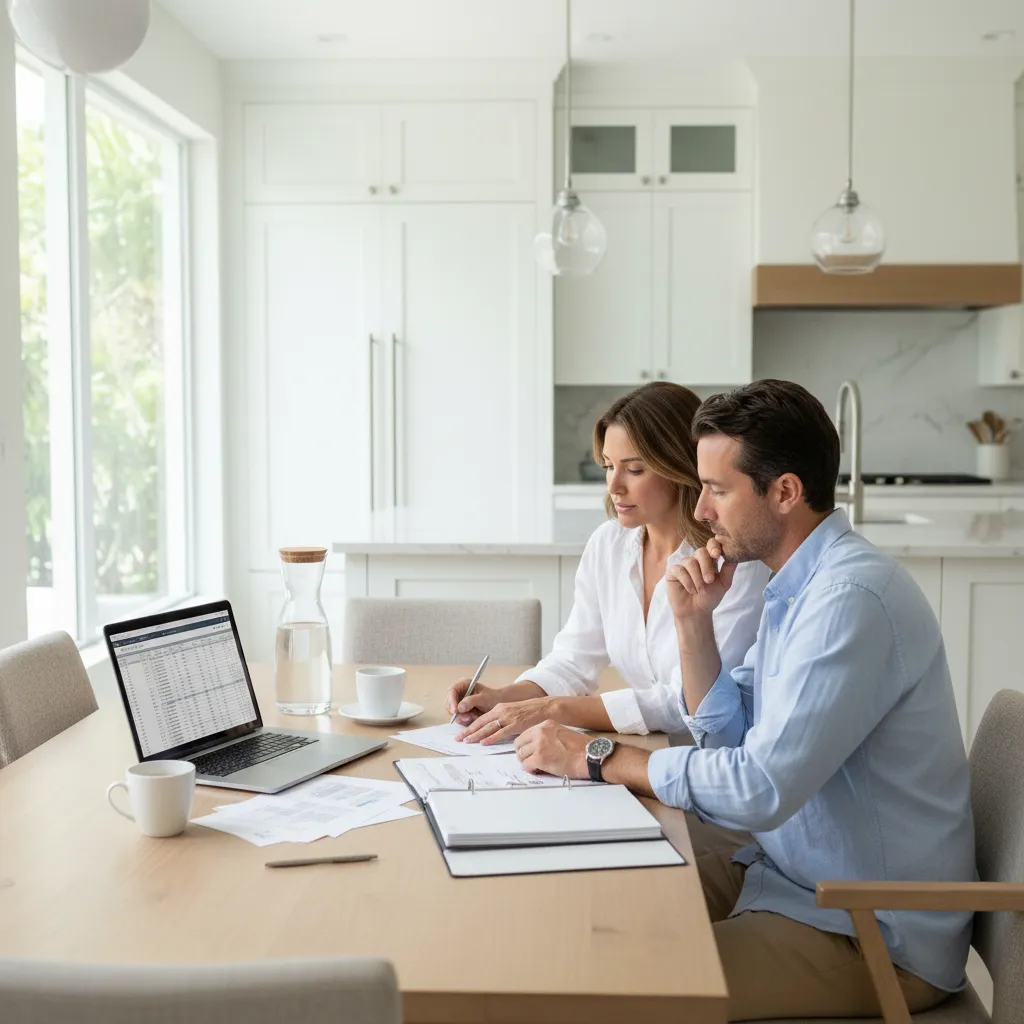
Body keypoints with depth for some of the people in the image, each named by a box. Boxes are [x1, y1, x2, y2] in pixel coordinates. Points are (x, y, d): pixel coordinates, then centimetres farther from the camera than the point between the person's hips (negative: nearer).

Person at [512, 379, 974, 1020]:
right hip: (794, 871, 10)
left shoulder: (852, 596, -25)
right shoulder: (799, 584, 8)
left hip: (873, 938, -9)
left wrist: (595, 758, -19)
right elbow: (730, 735, 12)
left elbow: (761, 787, -28)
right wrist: (694, 623, -2)